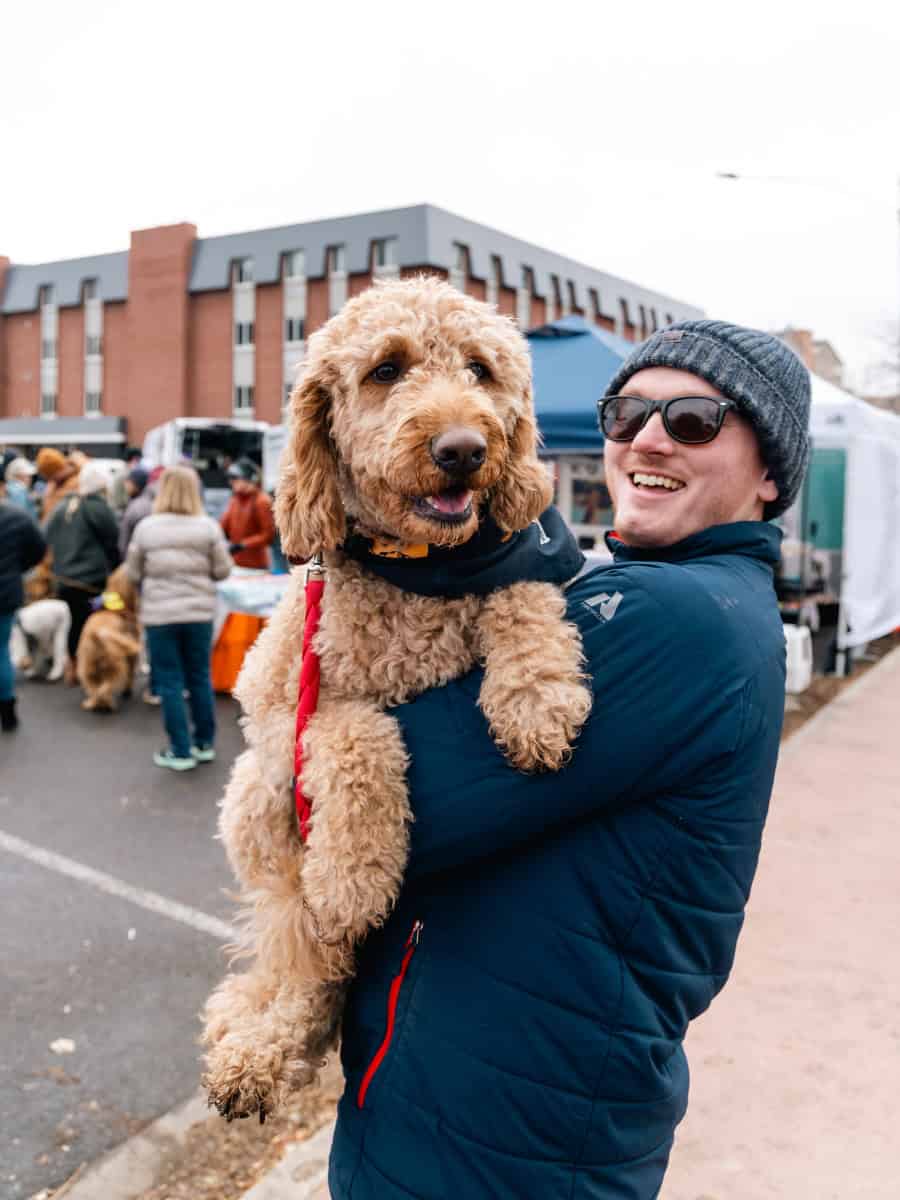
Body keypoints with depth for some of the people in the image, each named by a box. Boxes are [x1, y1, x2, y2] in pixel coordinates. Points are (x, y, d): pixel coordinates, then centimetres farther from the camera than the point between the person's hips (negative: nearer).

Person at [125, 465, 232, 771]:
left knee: (170, 681, 5)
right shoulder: (208, 526, -5)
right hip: (200, 611, 1)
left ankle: (180, 751, 9)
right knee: (200, 678, 14)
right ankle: (205, 743, 23)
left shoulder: (146, 527, -6)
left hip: (159, 613, -1)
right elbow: (223, 570, -2)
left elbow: (133, 572, 2)